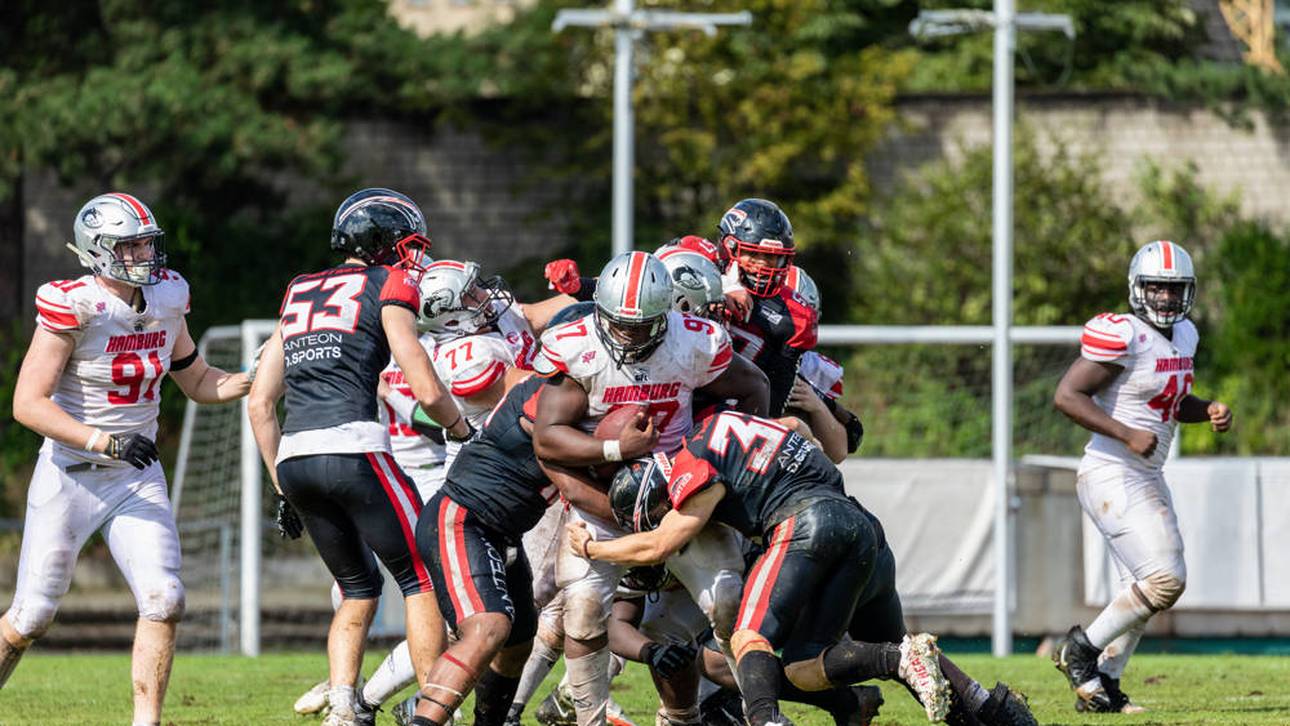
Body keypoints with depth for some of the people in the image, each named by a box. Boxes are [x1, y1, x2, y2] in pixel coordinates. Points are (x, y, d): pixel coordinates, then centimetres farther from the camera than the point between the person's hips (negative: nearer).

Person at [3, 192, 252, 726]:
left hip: (138, 479, 5)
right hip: (71, 476, -5)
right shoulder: (73, 307, -18)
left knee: (164, 601, -11)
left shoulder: (166, 299, 2)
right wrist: (105, 442, -30)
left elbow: (198, 383, 14)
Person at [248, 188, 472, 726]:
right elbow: (427, 392, -3)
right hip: (353, 449, -6)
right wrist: (465, 434, 18)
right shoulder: (387, 288, 4)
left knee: (358, 588, 20)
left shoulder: (299, 296, 22)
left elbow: (260, 404, 20)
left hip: (293, 458, 6)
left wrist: (284, 489, 26)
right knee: (421, 579, 6)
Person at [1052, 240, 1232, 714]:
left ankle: (1102, 686, 21)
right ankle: (1082, 648, -1)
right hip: (1112, 476, -10)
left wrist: (1208, 411, 4)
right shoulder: (1123, 337, -17)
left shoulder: (1183, 336, 10)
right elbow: (1067, 396, -21)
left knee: (1145, 590, 13)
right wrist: (1127, 435, -26)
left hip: (1147, 479, 10)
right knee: (1165, 580, -16)